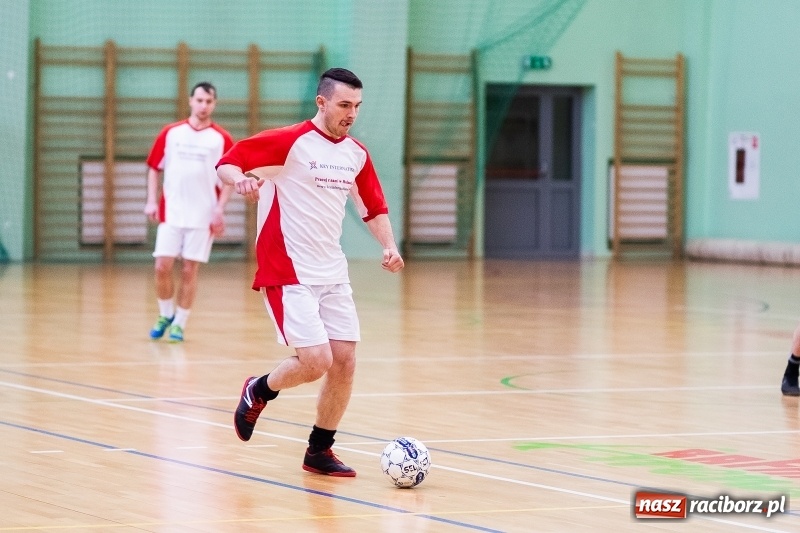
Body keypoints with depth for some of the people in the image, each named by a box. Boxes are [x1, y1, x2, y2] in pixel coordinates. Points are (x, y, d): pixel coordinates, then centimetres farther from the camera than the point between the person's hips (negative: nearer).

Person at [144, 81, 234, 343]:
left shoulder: (222, 139, 0)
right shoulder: (170, 133, 5)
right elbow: (154, 168, 11)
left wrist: (219, 209, -9)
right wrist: (151, 201, 1)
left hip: (202, 216, -1)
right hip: (170, 213, 1)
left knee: (189, 270, 0)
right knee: (162, 267, -3)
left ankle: (179, 323, 10)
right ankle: (165, 315, 19)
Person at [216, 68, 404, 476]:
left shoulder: (356, 155, 9)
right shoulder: (289, 142, -10)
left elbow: (374, 209, 20)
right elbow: (226, 163, -11)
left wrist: (389, 246, 2)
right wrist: (241, 178, -34)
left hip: (333, 274, 7)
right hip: (288, 273, -7)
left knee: (344, 362, 1)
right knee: (316, 361, -16)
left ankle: (319, 451, 17)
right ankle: (258, 392, 15)